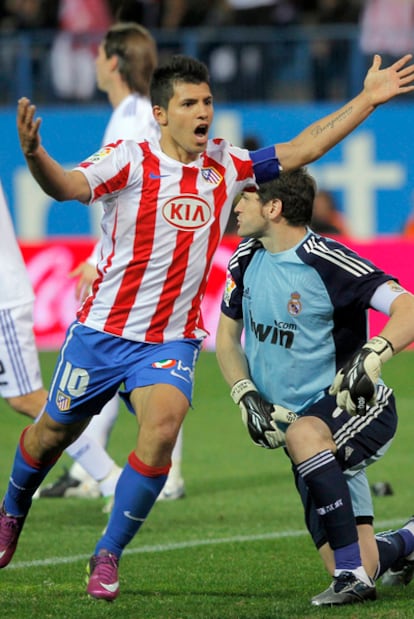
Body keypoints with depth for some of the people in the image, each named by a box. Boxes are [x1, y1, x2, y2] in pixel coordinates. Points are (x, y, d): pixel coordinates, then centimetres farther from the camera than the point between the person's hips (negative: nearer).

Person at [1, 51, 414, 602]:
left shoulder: (227, 167, 2)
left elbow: (303, 148, 8)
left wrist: (367, 99, 3)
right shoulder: (130, 160, -12)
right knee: (55, 432, 12)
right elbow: (66, 185, -28)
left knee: (163, 426, -24)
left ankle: (108, 555, -12)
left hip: (171, 342, 2)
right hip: (103, 330, -2)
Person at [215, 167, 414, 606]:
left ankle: (352, 576, -37)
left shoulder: (327, 262, -19)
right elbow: (227, 336, 15)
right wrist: (247, 396, -2)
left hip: (356, 407, -7)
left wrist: (372, 356, -42)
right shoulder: (247, 259, 4)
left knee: (302, 433, -42)